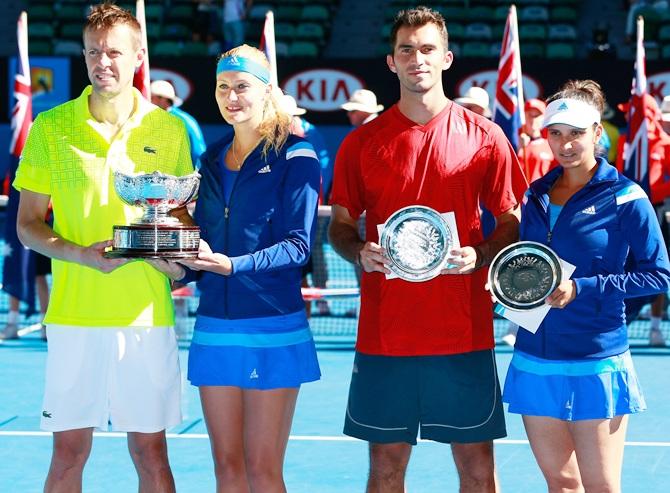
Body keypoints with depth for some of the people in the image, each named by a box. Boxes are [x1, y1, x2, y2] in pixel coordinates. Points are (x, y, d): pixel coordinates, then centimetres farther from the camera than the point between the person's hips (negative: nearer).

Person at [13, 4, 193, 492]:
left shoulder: (168, 130, 4)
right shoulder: (51, 127, 1)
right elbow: (28, 225, 3)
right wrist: (81, 254, -15)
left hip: (147, 315, 1)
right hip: (74, 315, -1)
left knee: (150, 452, 6)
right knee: (68, 451, 4)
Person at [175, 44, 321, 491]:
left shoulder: (295, 156, -4)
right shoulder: (212, 161, 14)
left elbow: (298, 245, -13)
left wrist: (232, 265, -26)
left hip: (273, 327, -5)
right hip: (215, 326, 6)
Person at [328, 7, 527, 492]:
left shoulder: (484, 137, 2)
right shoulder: (362, 142, 5)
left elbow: (512, 223, 6)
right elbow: (340, 225, 11)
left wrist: (479, 255, -13)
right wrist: (359, 252, -10)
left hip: (464, 331, -1)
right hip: (384, 334, 1)